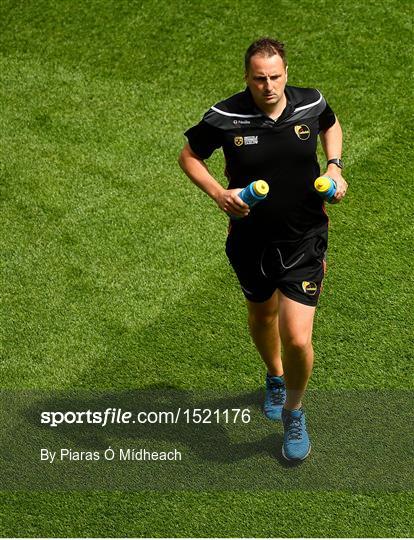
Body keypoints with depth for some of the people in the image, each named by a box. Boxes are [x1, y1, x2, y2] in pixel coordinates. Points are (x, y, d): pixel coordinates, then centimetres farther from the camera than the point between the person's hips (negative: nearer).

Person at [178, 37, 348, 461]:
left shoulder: (311, 103, -10)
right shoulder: (224, 118, -16)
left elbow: (331, 125, 16)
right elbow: (188, 156, 0)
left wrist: (334, 166, -1)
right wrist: (218, 193, -16)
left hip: (304, 239, -1)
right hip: (250, 239, 1)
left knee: (297, 339, -8)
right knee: (262, 315, 24)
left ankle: (294, 411, 21)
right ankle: (275, 378, 58)